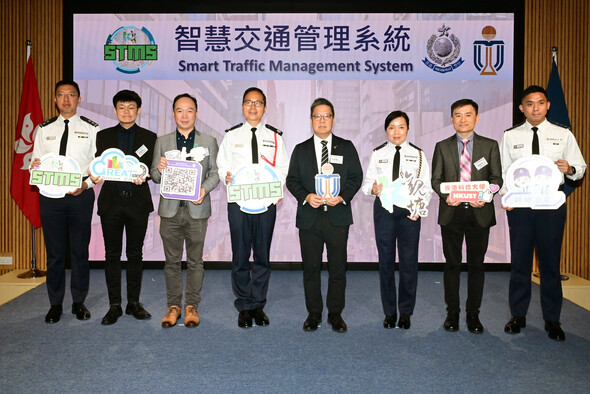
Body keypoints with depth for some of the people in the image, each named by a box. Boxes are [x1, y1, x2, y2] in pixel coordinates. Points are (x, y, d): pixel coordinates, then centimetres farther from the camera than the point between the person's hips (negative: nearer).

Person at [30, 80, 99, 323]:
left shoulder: (91, 129, 3)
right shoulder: (44, 129, 11)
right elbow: (36, 162, 10)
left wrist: (85, 184, -16)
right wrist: (34, 167, -13)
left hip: (81, 195, -2)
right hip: (50, 196, 2)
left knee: (80, 251, 6)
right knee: (54, 252, 8)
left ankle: (79, 302, 20)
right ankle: (55, 304, 21)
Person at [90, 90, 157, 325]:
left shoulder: (149, 137, 8)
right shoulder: (103, 136, 11)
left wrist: (144, 174, -20)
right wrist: (95, 176, -17)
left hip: (138, 202, -1)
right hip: (111, 201, 1)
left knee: (135, 254, 7)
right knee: (112, 255, 5)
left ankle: (134, 303, 19)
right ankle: (114, 305, 16)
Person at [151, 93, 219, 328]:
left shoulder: (209, 141, 7)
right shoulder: (162, 141, 10)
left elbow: (215, 173, 3)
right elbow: (154, 177, 7)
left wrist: (204, 189, -15)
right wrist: (159, 170, -15)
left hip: (196, 209, -1)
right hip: (170, 209, 1)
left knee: (195, 261, 6)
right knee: (172, 261, 9)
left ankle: (191, 306, 19)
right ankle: (173, 306, 21)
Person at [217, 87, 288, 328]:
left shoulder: (275, 136, 9)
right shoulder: (231, 135, 9)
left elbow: (282, 168, 6)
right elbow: (222, 165, 6)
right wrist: (226, 177, -15)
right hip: (238, 202, 0)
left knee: (263, 255, 7)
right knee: (240, 256, 4)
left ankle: (258, 304, 20)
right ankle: (244, 306, 18)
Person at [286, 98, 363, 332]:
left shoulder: (346, 147, 8)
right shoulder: (300, 150, 10)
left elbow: (356, 177, 5)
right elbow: (292, 180, 7)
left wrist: (343, 197, -12)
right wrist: (306, 197, -11)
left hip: (338, 216, 0)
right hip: (309, 216, 1)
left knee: (338, 267, 5)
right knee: (311, 268, 7)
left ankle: (335, 313, 20)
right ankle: (313, 313, 21)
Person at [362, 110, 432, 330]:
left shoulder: (418, 154, 7)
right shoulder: (377, 154, 9)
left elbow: (426, 186, 4)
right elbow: (367, 182, 5)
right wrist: (373, 189, -18)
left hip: (409, 211, 0)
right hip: (384, 210, 1)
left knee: (409, 261, 2)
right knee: (386, 260, 6)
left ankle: (406, 312, 19)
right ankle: (389, 312, 20)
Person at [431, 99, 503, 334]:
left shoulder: (490, 146, 7)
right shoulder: (442, 147, 8)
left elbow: (497, 178, 4)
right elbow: (436, 179, 4)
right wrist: (446, 195, -15)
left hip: (479, 212, 0)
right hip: (451, 212, 0)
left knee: (476, 264, 6)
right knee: (452, 263, 7)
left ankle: (473, 314, 19)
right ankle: (452, 312, 19)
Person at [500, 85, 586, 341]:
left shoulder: (563, 135, 6)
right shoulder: (510, 136, 7)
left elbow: (581, 167, 7)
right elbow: (503, 171, 4)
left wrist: (570, 169, -16)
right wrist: (506, 197, -10)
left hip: (552, 205, 0)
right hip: (519, 205, 0)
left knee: (550, 262, 5)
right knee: (520, 261, 7)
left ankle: (552, 320, 19)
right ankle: (518, 315, 20)